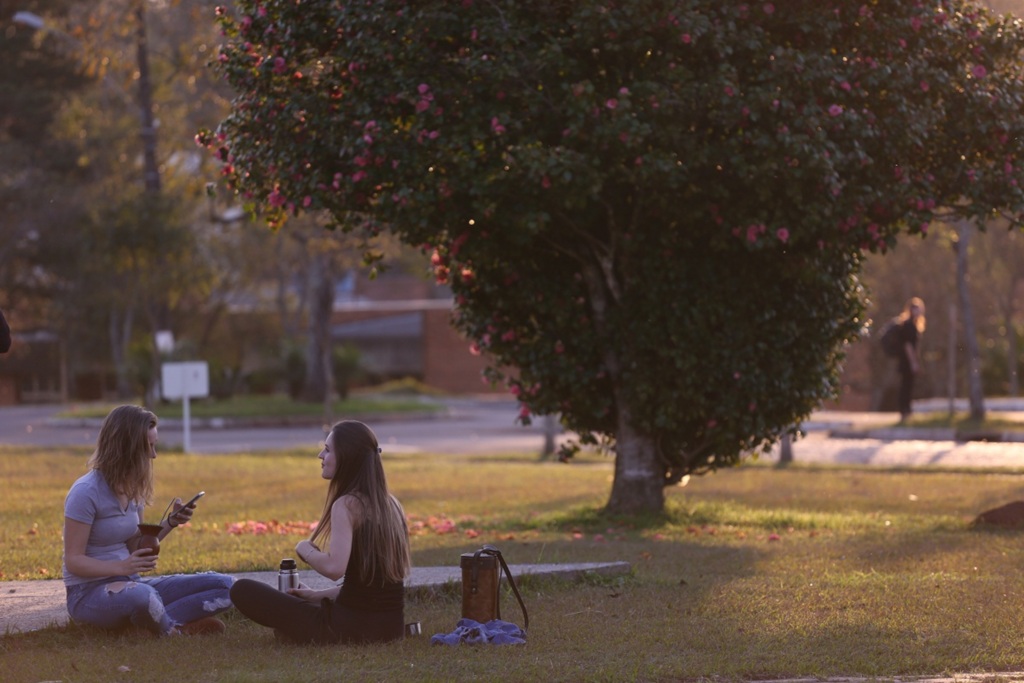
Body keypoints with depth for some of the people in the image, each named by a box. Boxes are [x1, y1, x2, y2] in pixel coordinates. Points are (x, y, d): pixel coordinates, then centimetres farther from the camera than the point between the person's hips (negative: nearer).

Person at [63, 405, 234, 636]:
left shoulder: (133, 488, 9)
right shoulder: (86, 492, -15)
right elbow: (74, 561, -15)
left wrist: (170, 523, 0)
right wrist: (122, 567, -30)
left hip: (130, 584, 8)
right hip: (89, 594, -8)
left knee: (225, 586, -7)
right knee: (141, 594, -44)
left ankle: (158, 622, -23)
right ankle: (175, 630, -14)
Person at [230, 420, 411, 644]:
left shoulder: (347, 505, -14)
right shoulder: (388, 504, 11)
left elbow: (334, 568, -28)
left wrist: (305, 550, -7)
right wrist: (317, 595, 17)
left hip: (353, 624, -8)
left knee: (243, 590, -2)